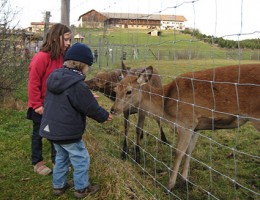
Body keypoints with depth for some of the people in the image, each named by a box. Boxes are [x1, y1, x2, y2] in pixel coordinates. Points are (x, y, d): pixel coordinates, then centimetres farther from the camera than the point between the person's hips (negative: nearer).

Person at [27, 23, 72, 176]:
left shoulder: (62, 58, 0)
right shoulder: (41, 57, -22)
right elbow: (33, 83, -19)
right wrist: (37, 105, -17)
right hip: (41, 106, -6)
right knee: (38, 133, 11)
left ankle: (57, 160, 29)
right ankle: (37, 163, 27)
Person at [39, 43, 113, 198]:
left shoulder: (55, 77, 3)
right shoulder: (77, 84, -24)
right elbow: (91, 108, -17)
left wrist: (88, 96, 21)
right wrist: (105, 116, 3)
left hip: (51, 128, 8)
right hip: (67, 132, -8)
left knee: (61, 157, 24)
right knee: (81, 159, 9)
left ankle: (59, 185, 35)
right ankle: (82, 188, 22)